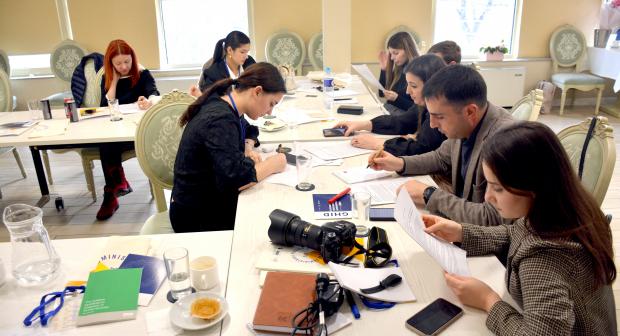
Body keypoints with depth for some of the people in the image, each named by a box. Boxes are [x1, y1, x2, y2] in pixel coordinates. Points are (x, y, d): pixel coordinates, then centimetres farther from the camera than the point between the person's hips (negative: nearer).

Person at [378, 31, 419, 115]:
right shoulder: (398, 70, 12)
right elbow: (381, 93, 19)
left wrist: (397, 98, -23)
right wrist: (384, 69, 10)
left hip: (403, 114, -8)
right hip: (386, 109, 8)